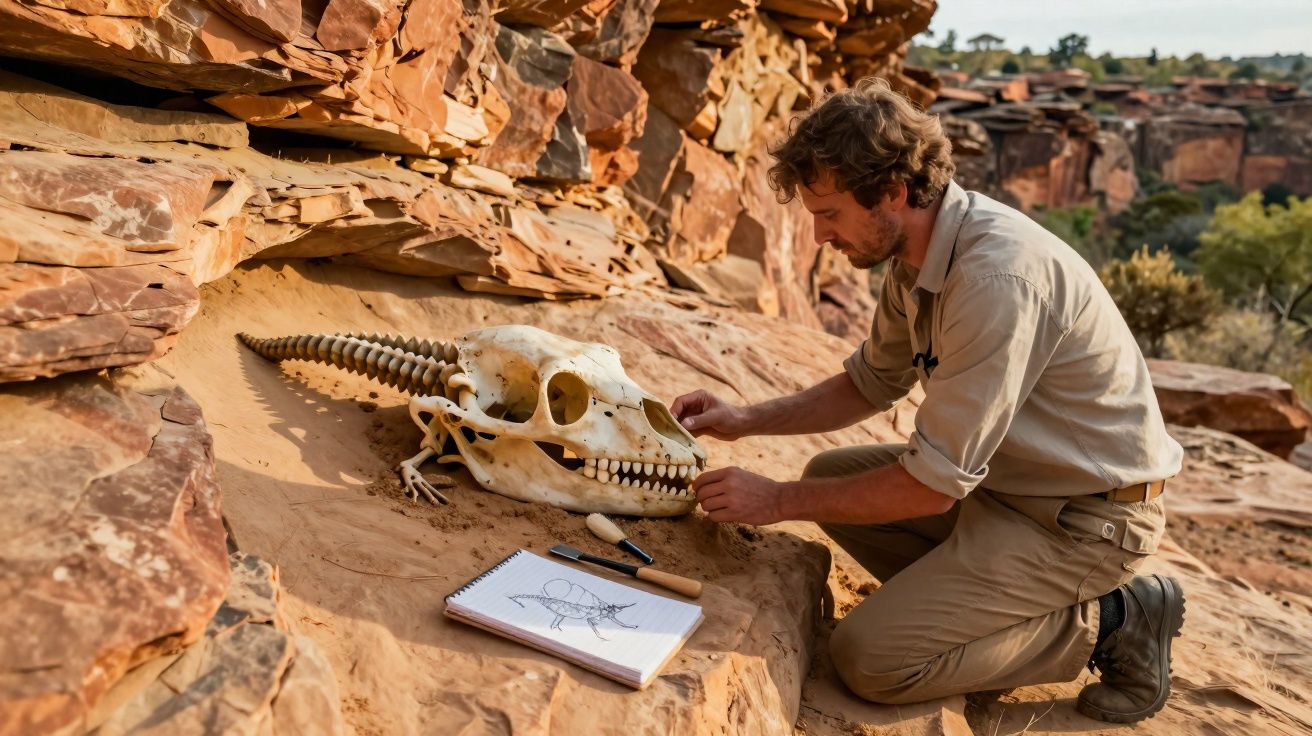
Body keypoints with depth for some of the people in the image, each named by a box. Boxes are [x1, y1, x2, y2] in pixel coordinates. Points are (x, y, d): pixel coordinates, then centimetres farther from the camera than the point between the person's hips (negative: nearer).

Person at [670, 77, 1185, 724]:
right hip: (1001, 476, 9)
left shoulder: (999, 276, -30)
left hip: (1088, 515, -9)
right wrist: (746, 420, 3)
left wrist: (779, 501, -17)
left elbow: (933, 486, -27)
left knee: (870, 657, -14)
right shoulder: (916, 253, -1)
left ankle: (1108, 622, 0)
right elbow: (870, 383, 14)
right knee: (831, 473, 8)